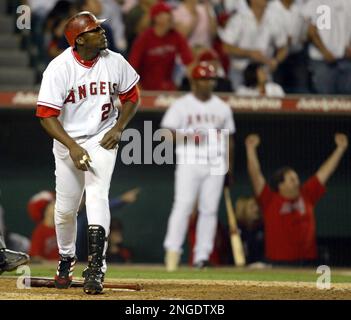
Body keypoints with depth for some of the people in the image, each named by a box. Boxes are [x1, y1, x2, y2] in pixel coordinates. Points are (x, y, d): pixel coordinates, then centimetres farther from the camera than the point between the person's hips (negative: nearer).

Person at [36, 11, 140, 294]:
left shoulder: (115, 62, -7)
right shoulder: (59, 68, -16)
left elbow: (131, 97, 9)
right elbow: (47, 115, -17)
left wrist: (118, 128, -7)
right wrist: (73, 148, -27)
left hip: (102, 140, 0)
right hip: (68, 142, 0)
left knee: (97, 194, -20)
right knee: (66, 207, 7)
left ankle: (96, 266, -26)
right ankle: (66, 260, 33)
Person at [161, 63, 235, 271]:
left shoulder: (222, 107, 14)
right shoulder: (181, 105, 2)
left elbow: (229, 137, 18)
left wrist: (230, 165, 13)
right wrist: (188, 137, -19)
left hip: (216, 164, 4)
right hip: (189, 162, -4)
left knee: (210, 209, 0)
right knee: (183, 205, -14)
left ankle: (202, 255, 4)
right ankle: (172, 251, -15)